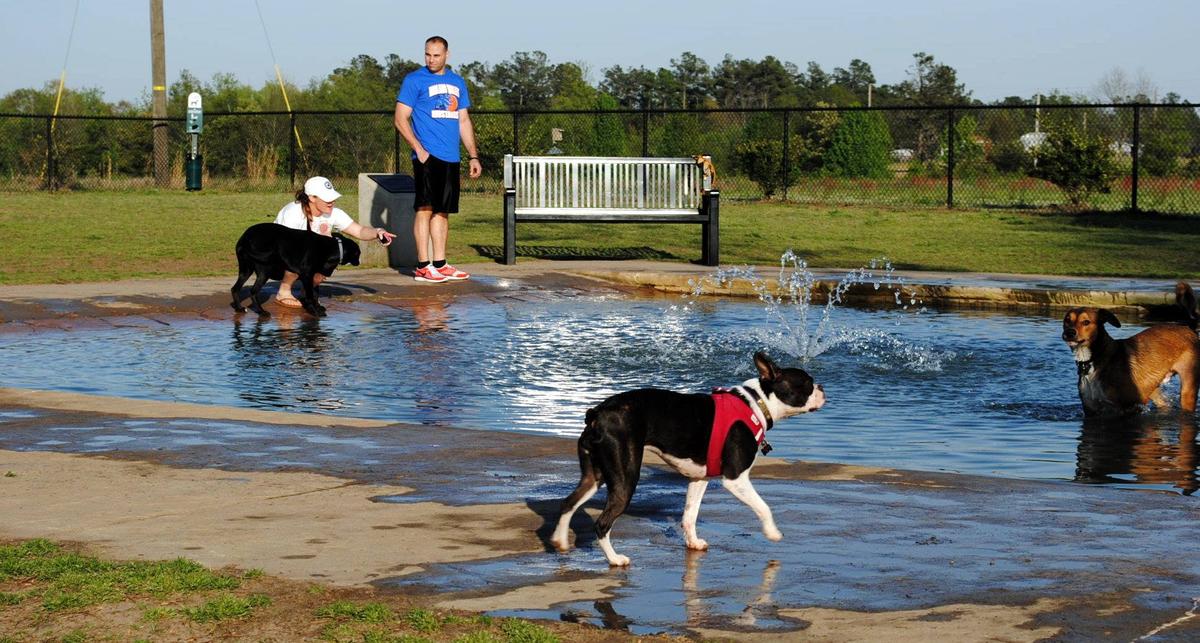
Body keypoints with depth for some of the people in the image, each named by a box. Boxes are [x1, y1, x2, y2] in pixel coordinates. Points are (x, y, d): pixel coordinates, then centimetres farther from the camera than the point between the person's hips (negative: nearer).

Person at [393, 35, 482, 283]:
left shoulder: (457, 82, 16)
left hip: (451, 158, 6)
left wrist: (473, 156, 15)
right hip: (427, 157, -6)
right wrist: (418, 149, -16)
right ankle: (423, 267, -6)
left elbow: (464, 121, 20)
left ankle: (440, 264, 15)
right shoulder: (415, 80, -2)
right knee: (425, 208, -8)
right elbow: (401, 118, -6)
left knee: (442, 211, 9)